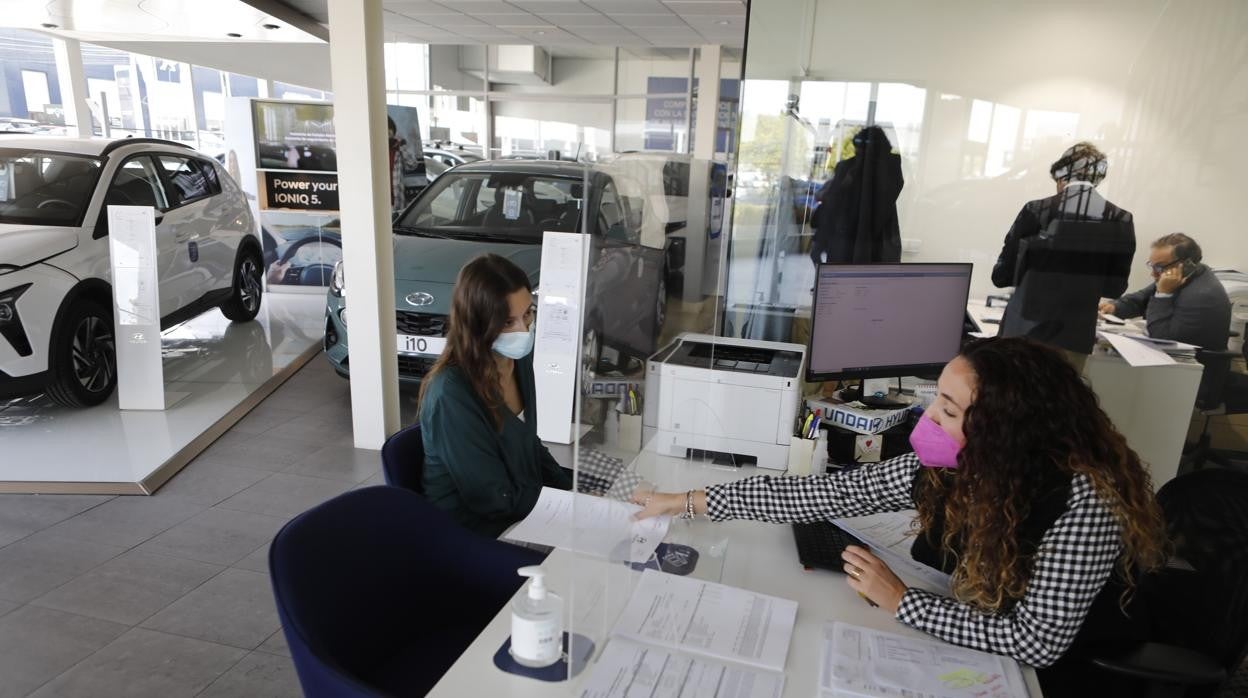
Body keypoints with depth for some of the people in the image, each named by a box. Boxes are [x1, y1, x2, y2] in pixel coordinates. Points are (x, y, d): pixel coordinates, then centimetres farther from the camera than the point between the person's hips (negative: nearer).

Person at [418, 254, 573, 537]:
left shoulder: (518, 359, -2)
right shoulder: (452, 393, -25)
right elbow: (497, 500, -20)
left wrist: (572, 491, 0)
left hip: (523, 507, 7)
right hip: (469, 533, -7)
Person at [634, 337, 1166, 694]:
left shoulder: (1083, 501, -32)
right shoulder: (945, 467, -16)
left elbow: (1037, 641, -31)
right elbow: (826, 494, -14)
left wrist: (899, 601, -25)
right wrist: (689, 502, -14)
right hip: (969, 630, 5)